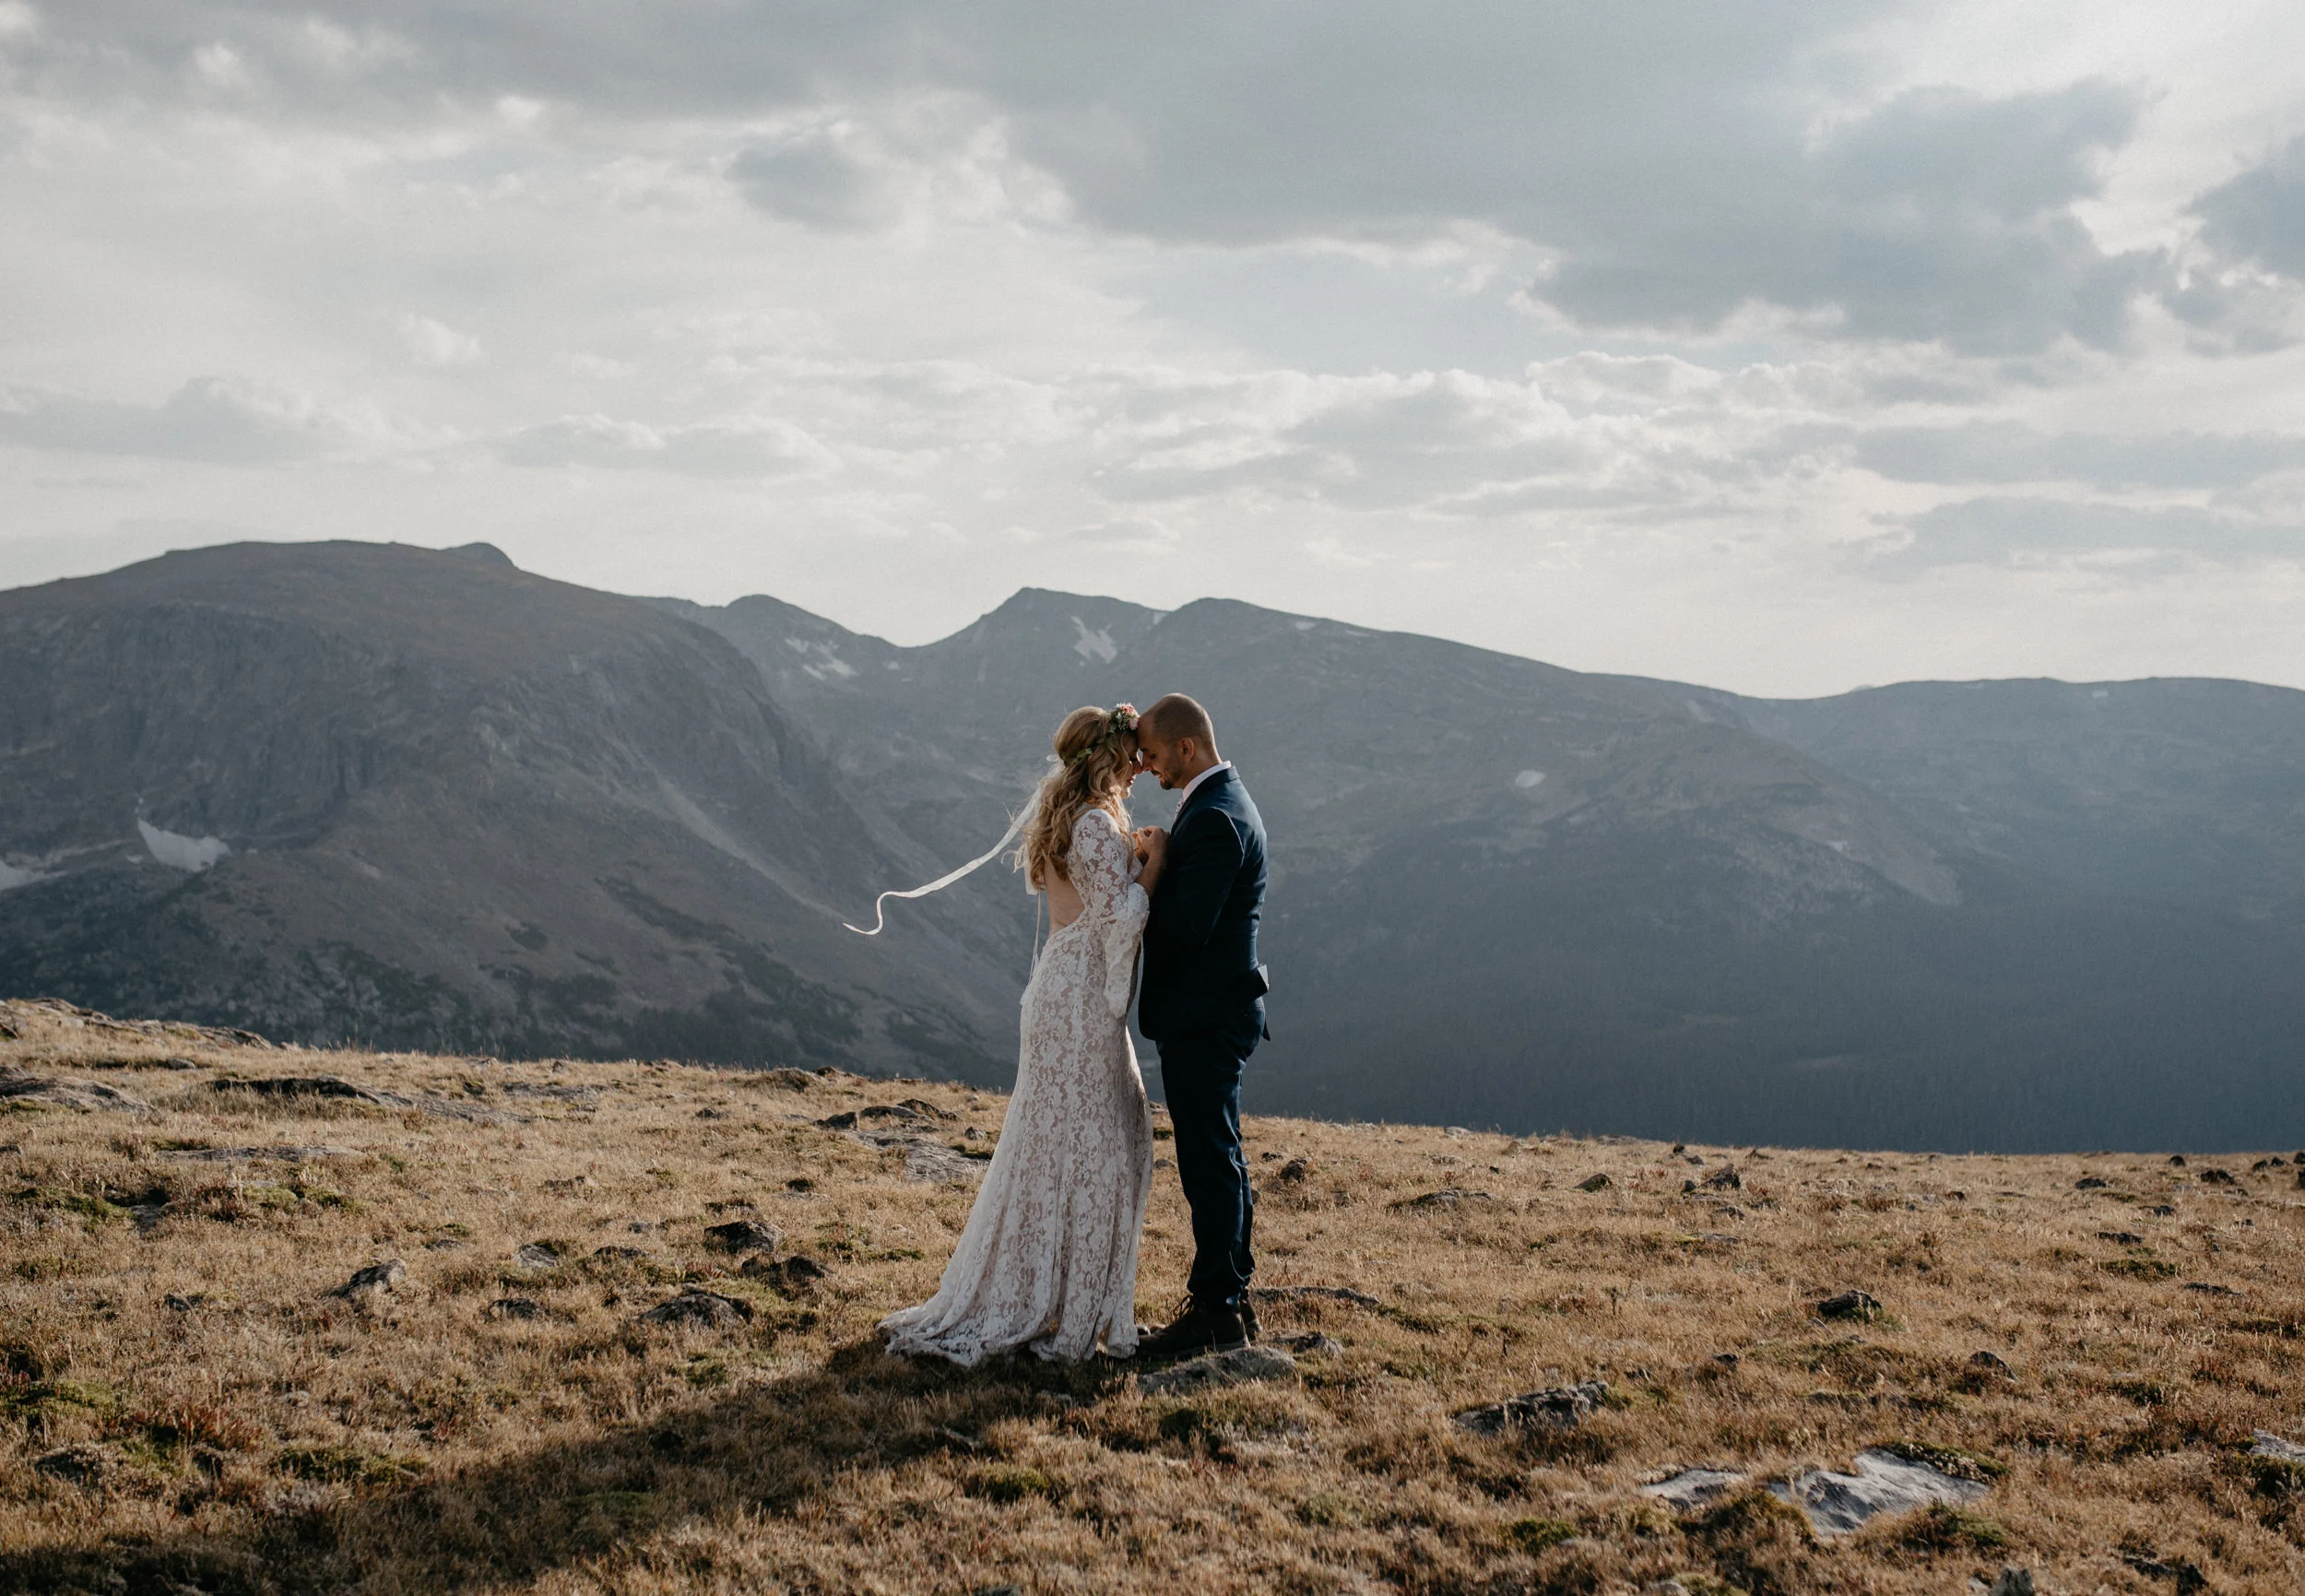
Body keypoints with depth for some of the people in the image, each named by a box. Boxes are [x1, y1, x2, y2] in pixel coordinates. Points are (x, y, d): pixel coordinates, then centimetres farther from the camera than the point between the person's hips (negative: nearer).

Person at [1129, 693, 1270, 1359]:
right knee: (1220, 1160, 16)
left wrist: (1155, 863, -14)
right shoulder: (1221, 803, 13)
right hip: (1214, 1011, 11)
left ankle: (1216, 1310, 4)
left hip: (1204, 1019, -11)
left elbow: (1185, 927, -25)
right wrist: (1159, 863, 1)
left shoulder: (1214, 819, -21)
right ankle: (1232, 1300, 25)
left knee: (1209, 1165, -3)